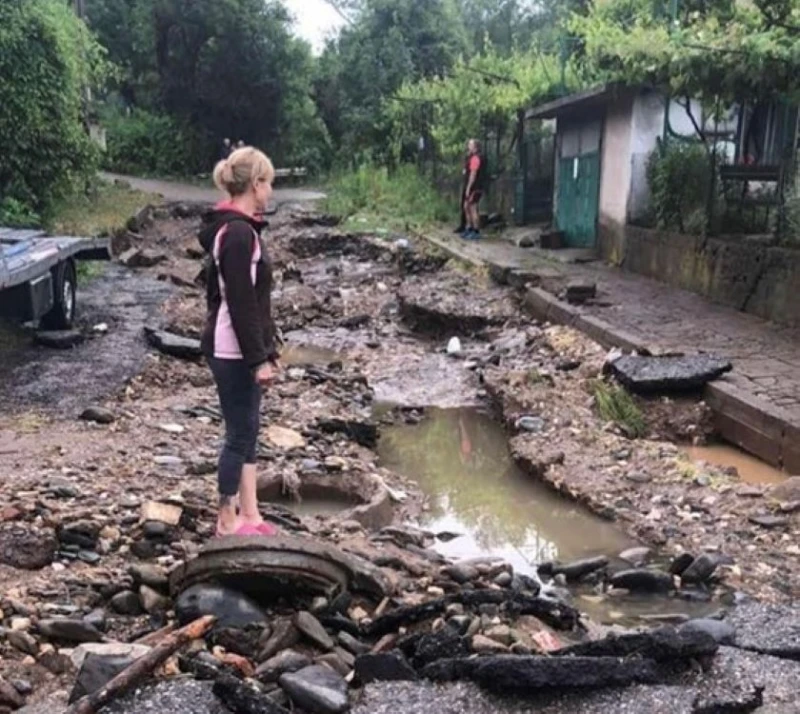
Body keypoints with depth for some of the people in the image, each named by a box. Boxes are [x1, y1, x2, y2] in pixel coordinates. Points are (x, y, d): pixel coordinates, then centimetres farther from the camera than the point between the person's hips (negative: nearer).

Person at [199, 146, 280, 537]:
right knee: (240, 433, 1)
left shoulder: (236, 227, 12)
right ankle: (228, 521, 14)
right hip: (233, 351, -10)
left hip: (240, 349, 10)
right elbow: (240, 304, -22)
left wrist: (266, 350, 17)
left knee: (247, 430, 14)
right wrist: (259, 358, -19)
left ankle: (249, 515, 24)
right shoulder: (238, 232, -19)